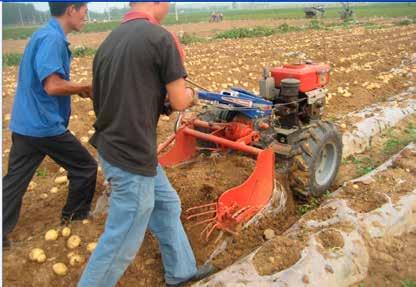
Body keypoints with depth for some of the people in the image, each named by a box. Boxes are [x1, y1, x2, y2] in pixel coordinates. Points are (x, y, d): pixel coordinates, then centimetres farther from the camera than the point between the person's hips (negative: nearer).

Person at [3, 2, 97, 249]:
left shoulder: (45, 35, 13)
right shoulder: (52, 38, -17)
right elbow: (53, 86, -25)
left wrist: (79, 89, 9)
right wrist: (85, 88, -10)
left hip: (26, 125, 9)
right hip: (46, 125, -9)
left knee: (15, 181, 13)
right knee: (85, 167, 10)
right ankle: (75, 215, 28)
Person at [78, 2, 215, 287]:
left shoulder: (109, 41, 9)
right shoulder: (160, 37, -15)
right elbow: (180, 102, -11)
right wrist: (189, 93, 11)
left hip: (112, 147, 9)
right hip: (132, 156, -9)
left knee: (167, 205, 23)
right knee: (122, 241, 8)